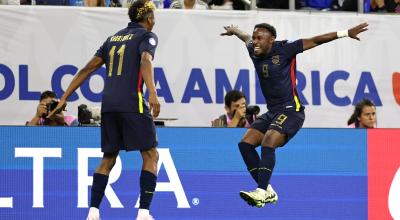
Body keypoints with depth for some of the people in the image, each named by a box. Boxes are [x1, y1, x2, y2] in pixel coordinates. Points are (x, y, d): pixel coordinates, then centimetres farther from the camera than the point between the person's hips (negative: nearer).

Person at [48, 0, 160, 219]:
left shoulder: (114, 38, 22)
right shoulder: (147, 36, 5)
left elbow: (88, 68, 19)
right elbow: (145, 60, -16)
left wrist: (64, 97, 22)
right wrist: (152, 93, -29)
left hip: (108, 104, 6)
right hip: (132, 103, -6)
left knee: (108, 158, 14)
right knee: (150, 155, 2)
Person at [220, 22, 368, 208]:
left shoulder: (284, 50, -10)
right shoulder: (254, 52, 6)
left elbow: (315, 41, -8)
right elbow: (246, 39, 30)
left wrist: (345, 33, -9)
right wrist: (234, 31, 51)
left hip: (291, 110, -8)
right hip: (271, 112, 8)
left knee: (267, 144, -27)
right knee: (245, 143, -6)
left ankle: (261, 193, -36)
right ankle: (268, 192, -2)